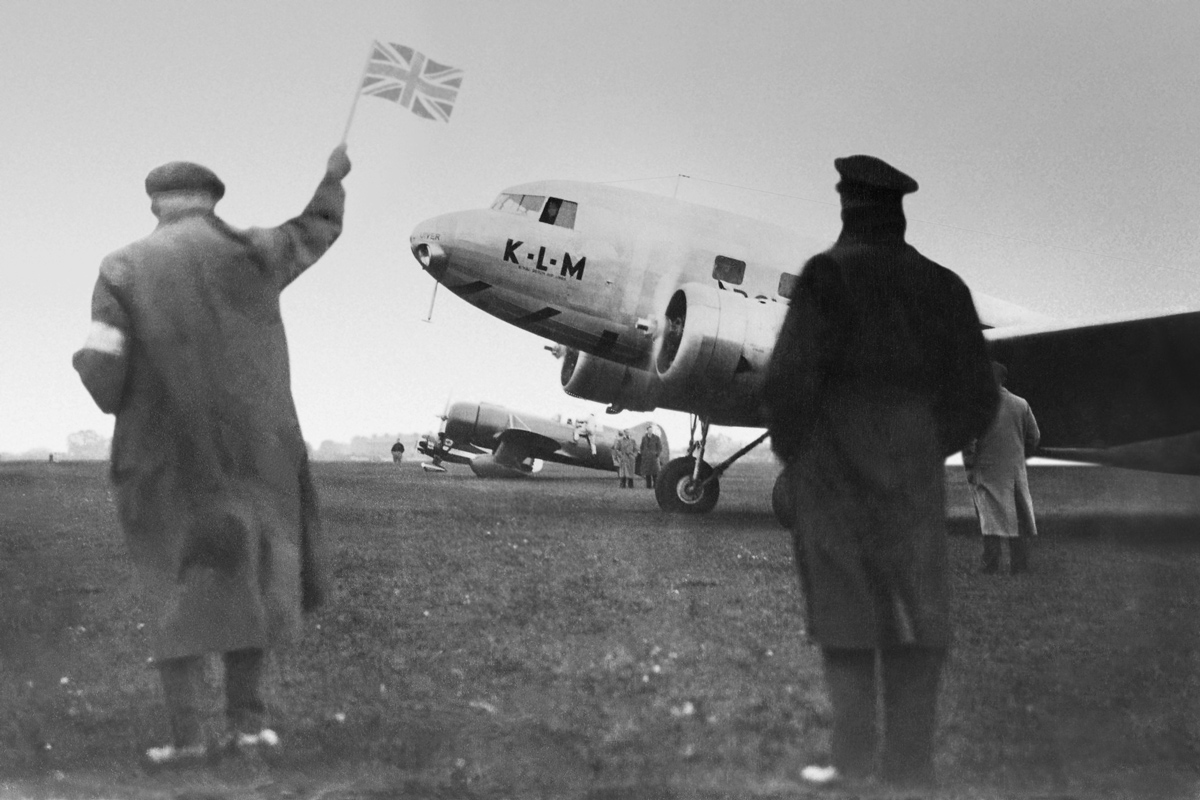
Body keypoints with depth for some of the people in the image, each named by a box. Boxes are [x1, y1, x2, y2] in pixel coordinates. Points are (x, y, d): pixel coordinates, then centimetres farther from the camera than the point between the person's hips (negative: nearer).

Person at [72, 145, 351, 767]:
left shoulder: (123, 268, -2)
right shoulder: (249, 252, 0)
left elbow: (102, 367, -9)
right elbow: (316, 231, 19)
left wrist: (118, 399, 13)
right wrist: (331, 178, 37)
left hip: (163, 453, 0)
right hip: (251, 446, 1)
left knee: (178, 583, 7)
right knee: (247, 570, 14)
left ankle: (187, 732, -1)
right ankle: (246, 718, 10)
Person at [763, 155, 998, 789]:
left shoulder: (829, 274, -8)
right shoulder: (941, 285, 4)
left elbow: (791, 377, -15)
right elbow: (977, 397, 6)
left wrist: (788, 448, 1)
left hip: (833, 469, -3)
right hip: (913, 474, 3)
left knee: (844, 616, 5)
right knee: (914, 617, 7)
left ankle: (854, 756, 5)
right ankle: (909, 761, 6)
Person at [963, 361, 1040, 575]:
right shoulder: (1021, 404, 3)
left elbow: (969, 439, -12)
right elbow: (1034, 436, 8)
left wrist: (969, 468, -4)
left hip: (987, 470, -3)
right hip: (1016, 469, 3)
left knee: (990, 519, 0)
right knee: (1020, 518, 11)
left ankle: (991, 566, -4)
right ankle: (1019, 565, 14)